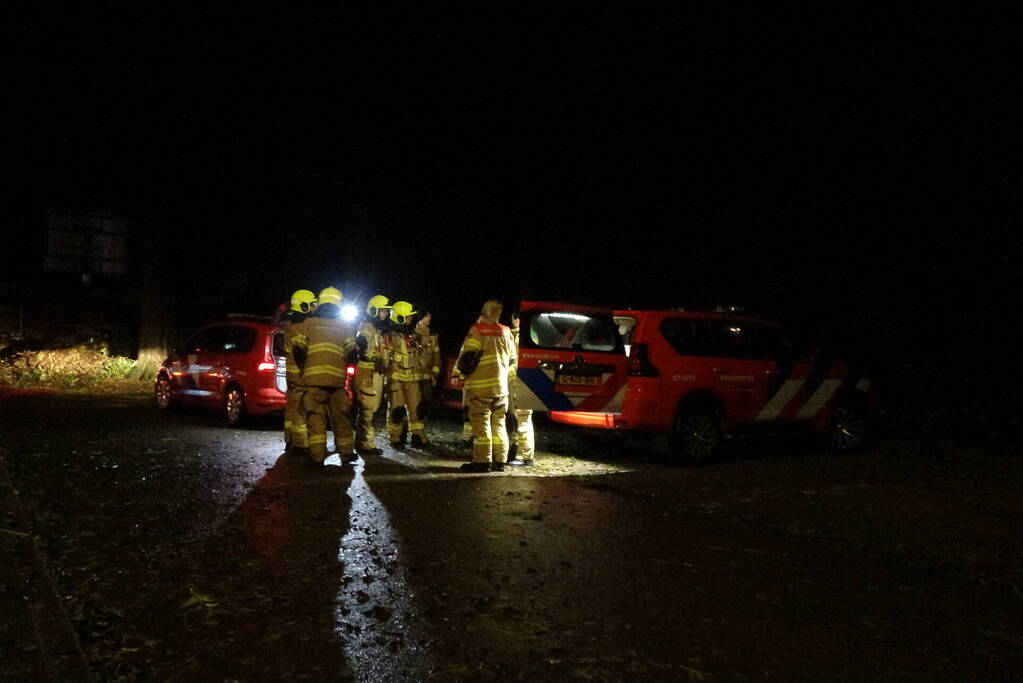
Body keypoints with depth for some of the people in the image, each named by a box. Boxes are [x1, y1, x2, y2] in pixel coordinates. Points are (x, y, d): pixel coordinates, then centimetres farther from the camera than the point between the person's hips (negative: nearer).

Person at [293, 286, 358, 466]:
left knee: (316, 415, 2)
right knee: (341, 415, 11)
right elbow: (351, 350, 4)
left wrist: (304, 368, 17)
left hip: (314, 376, -1)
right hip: (337, 377, 1)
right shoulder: (344, 325, 11)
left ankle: (317, 454, -3)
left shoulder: (309, 323, 7)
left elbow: (298, 349, 1)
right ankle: (346, 452, 17)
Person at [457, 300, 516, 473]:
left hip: (480, 386, -5)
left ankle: (482, 461, -5)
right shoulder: (506, 332, 11)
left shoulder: (477, 330, -7)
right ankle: (499, 461, 12)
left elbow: (467, 356, -14)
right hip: (501, 387, 6)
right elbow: (512, 360, 16)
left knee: (481, 424, -3)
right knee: (498, 423, 11)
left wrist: (462, 371, 5)